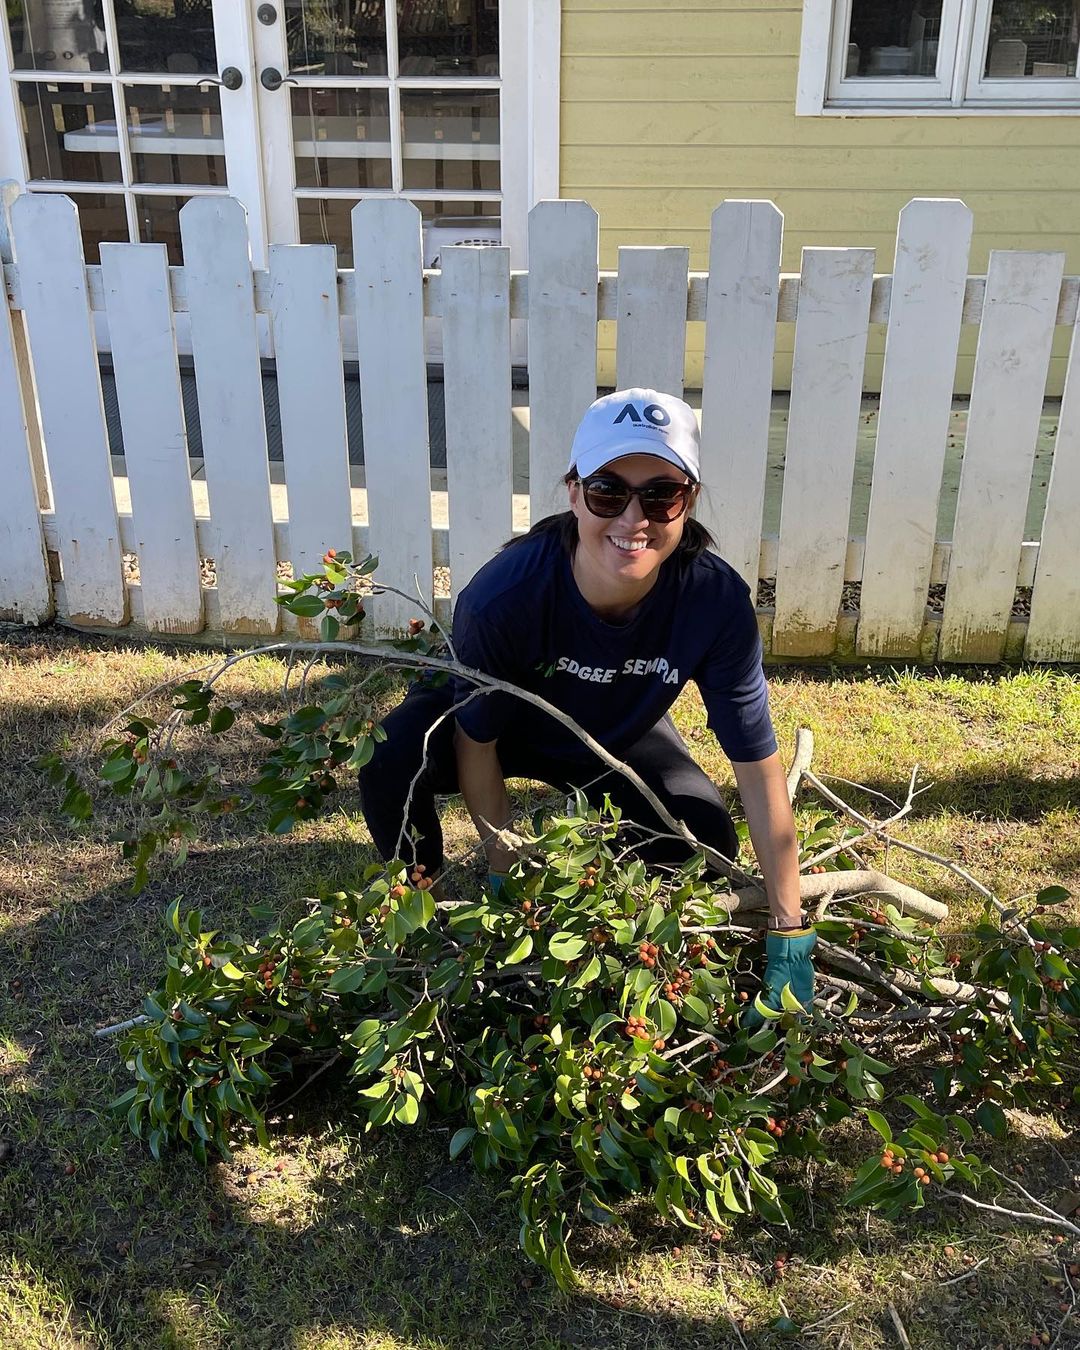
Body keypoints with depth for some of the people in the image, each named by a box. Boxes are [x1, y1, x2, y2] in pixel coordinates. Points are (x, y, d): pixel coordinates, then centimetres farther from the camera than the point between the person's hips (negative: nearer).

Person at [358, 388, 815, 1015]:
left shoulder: (717, 599, -33)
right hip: (507, 722, -2)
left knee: (708, 846, -16)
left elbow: (759, 764, -25)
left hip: (617, 734, 3)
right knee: (390, 760, -32)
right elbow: (475, 739, -22)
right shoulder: (503, 595, -38)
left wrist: (790, 938, -21)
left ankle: (596, 810, 19)